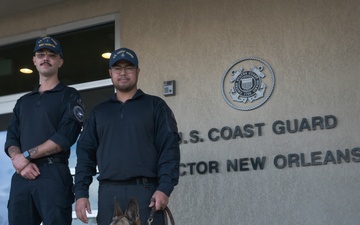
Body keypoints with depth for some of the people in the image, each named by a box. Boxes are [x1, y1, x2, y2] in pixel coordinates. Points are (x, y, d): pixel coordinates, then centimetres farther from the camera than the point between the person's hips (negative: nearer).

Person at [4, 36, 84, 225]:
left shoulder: (69, 96, 5)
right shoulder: (23, 101, 23)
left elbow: (65, 137, -8)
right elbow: (11, 139, 14)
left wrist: (26, 155, -9)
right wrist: (19, 160, -8)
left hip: (53, 174, -5)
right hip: (21, 176, 5)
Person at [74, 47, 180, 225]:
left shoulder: (155, 105, 8)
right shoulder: (99, 111, 19)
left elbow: (169, 148, -1)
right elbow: (85, 153, 14)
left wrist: (164, 187, -12)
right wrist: (81, 192, 4)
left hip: (145, 191, -3)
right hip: (108, 193, 3)